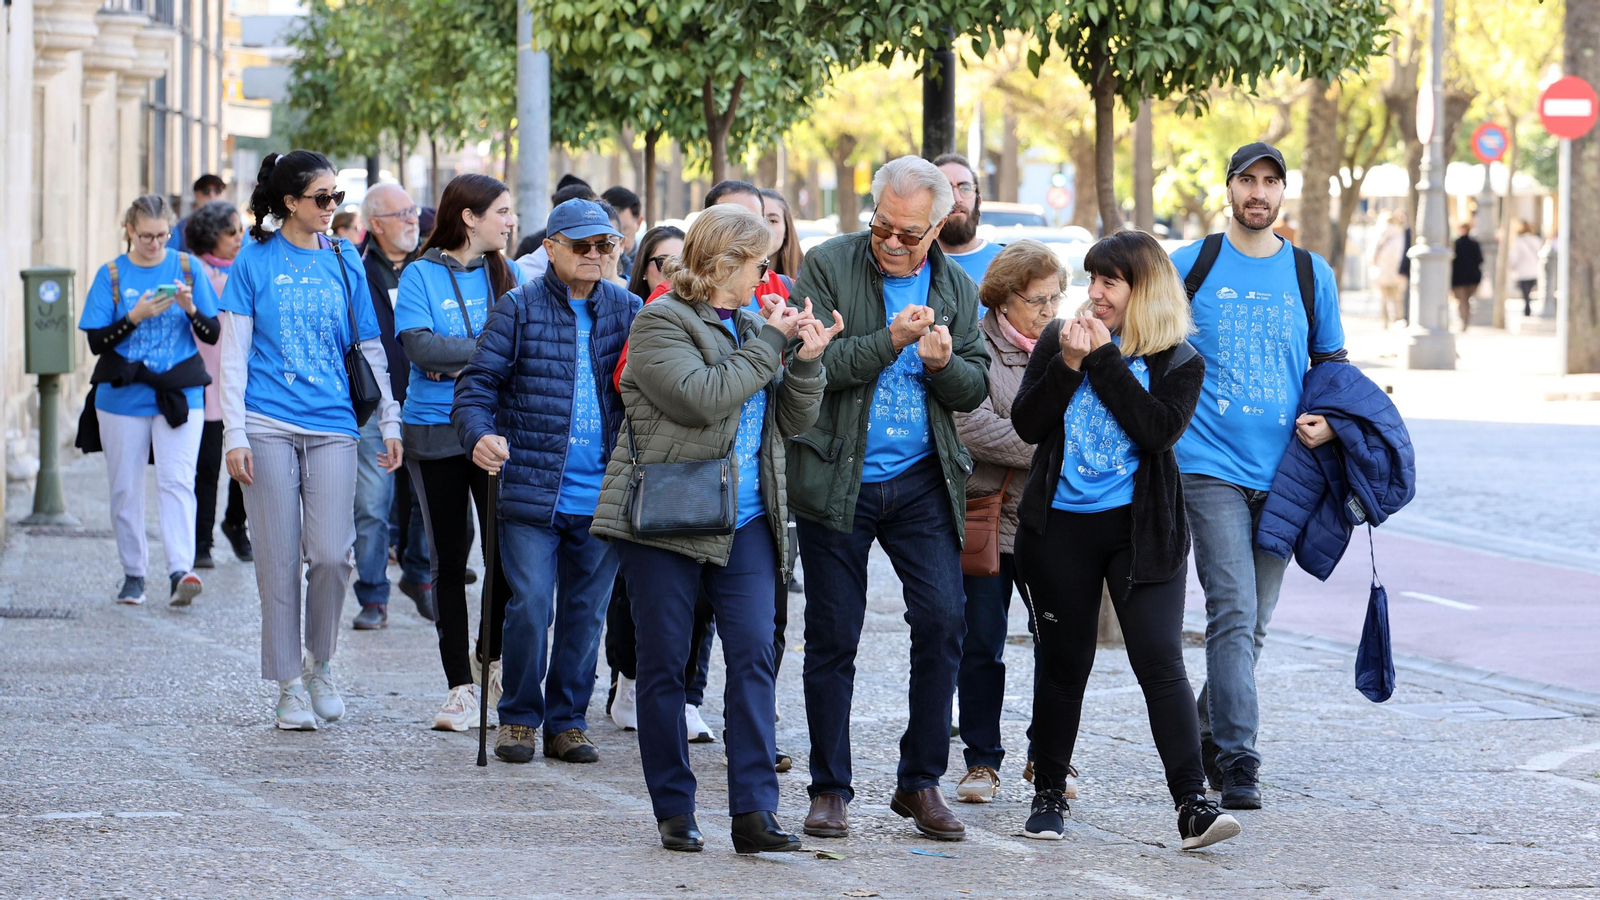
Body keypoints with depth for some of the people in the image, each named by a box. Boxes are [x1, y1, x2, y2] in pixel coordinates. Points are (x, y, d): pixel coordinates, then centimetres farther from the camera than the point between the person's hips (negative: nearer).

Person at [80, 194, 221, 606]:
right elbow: (97, 342, -4)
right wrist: (135, 317, -19)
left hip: (179, 394, -1)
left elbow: (212, 334, 2)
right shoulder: (111, 275, 1)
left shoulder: (186, 267, 3)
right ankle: (133, 572, 18)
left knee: (177, 480, -14)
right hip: (123, 397, 1)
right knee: (126, 487, 6)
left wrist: (190, 309, -17)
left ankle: (180, 570, -22)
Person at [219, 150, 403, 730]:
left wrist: (390, 423, 10)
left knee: (330, 554, -9)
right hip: (269, 426, -2)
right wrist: (234, 435, -5)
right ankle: (290, 686, 8)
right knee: (279, 558, -1)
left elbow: (370, 348, 14)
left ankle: (320, 666, 14)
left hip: (333, 427, 2)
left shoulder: (344, 262, 9)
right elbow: (234, 354, 1)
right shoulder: (255, 262, 2)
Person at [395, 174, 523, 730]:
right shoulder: (421, 275, 0)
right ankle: (460, 686, 10)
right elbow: (420, 346, -14)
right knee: (449, 560, 4)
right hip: (435, 433, -2)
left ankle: (494, 658, 17)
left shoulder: (507, 276, 9)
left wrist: (458, 357, -14)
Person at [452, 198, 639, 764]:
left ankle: (568, 722, 18)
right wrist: (479, 434, -19)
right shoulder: (520, 309, 3)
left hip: (602, 496, 3)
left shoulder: (628, 311, 11)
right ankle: (519, 718, 8)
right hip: (532, 488, -3)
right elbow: (477, 383, -2)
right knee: (530, 606, -8)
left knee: (585, 612, 7)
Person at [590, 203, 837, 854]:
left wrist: (807, 360, -2)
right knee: (665, 662, 1)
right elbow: (702, 397, -21)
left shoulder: (750, 327, 16)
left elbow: (793, 422, 14)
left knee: (754, 654, -7)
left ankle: (754, 811, -11)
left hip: (745, 523, 5)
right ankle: (674, 812, 10)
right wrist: (769, 344, -13)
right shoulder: (662, 322, -5)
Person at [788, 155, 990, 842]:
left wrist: (944, 363, -14)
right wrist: (891, 341, -23)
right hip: (837, 481, -2)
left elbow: (975, 390, 7)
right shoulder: (828, 267, -3)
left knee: (943, 619, -9)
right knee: (833, 637, 3)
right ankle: (830, 790, 13)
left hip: (922, 483, 2)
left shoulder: (956, 289, 8)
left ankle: (921, 783, 3)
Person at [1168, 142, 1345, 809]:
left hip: (1281, 471, 3)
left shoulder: (1311, 275, 10)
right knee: (1233, 612, -15)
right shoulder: (1190, 266, 4)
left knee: (1253, 622, 9)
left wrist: (1329, 421, -2)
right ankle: (1238, 760, -17)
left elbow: (1331, 365, 18)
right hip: (1210, 467, -3)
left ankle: (1207, 735, 27)